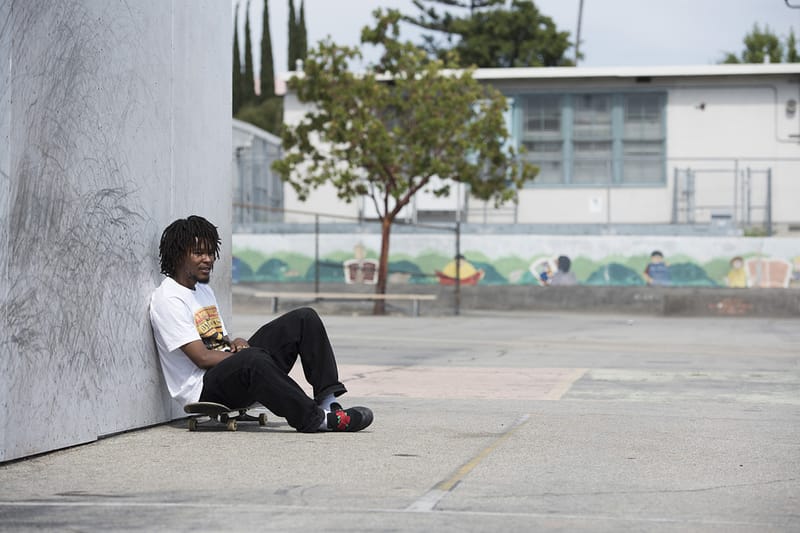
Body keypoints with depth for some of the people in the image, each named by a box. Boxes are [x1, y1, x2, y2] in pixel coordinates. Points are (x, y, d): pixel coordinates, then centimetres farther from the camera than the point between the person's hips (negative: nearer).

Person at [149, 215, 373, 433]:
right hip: (203, 388, -9)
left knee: (304, 318, -2)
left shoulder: (203, 290, 21)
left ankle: (328, 399, -17)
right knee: (253, 359, -43)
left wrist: (236, 344, 0)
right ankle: (314, 418, -34)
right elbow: (202, 357, -17)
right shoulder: (167, 300, -10)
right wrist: (242, 353, -13)